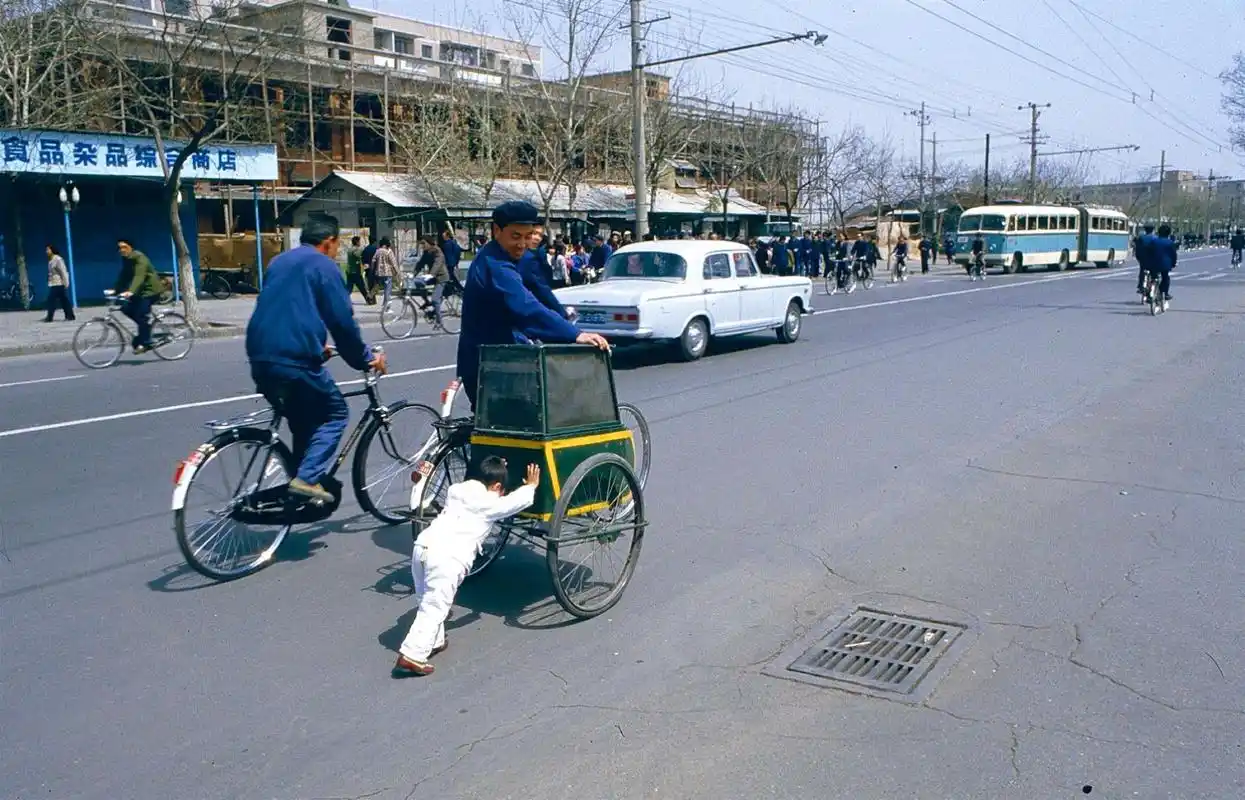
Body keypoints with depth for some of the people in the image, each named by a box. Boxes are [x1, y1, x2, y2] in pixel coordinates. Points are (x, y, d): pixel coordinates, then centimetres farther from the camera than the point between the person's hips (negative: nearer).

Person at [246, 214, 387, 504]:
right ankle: (308, 478, -7)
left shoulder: (279, 262, 22)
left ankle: (301, 479, 22)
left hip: (260, 359, 8)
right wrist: (366, 358, 8)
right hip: (294, 361, -7)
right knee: (334, 413, 9)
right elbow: (343, 321, -5)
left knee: (303, 419, 22)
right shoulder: (324, 265, -1)